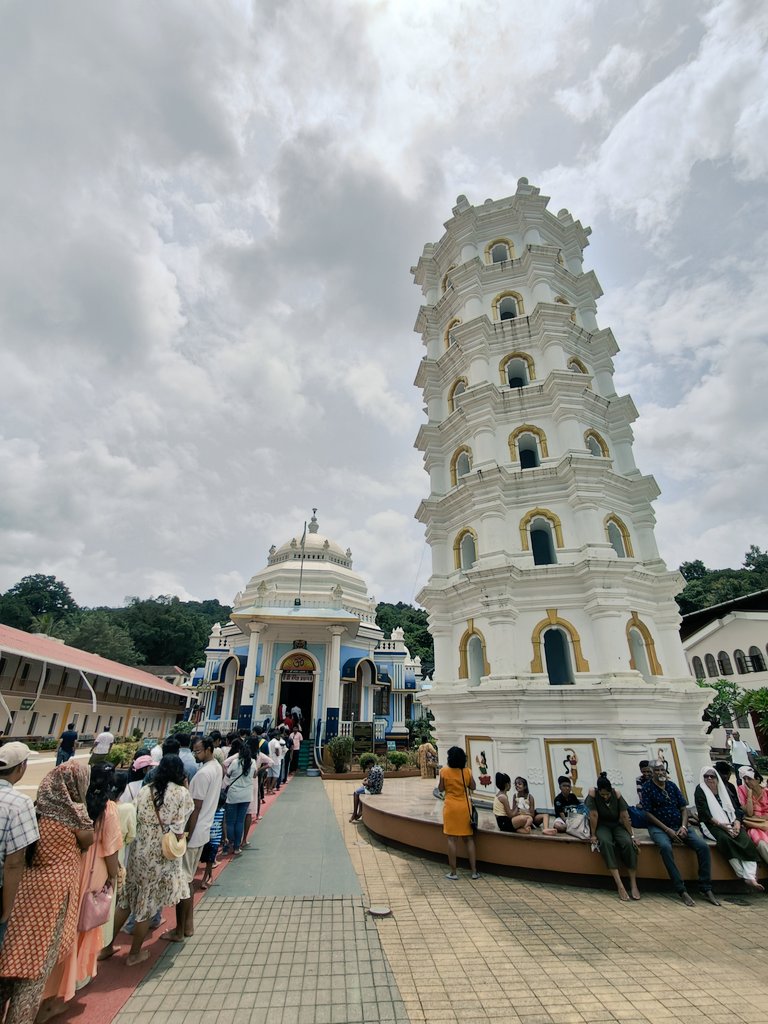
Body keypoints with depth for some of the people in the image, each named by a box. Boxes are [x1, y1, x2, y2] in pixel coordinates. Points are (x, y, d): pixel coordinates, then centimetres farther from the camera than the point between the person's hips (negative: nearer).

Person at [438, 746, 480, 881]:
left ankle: (453, 872, 10)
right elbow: (472, 787, 6)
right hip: (465, 806, 2)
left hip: (451, 806, -2)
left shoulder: (444, 771, -11)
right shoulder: (467, 771, -6)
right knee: (469, 839, 12)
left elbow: (441, 789, -1)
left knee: (451, 839, 6)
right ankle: (474, 871, 16)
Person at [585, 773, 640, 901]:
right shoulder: (593, 794, -18)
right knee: (606, 842, -34)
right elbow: (594, 815, -18)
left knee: (628, 843, -29)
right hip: (601, 826, -2)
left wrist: (632, 835, -10)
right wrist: (593, 835, -16)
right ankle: (619, 885, -35)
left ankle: (633, 884, -20)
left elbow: (625, 816, -9)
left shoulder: (617, 794, -13)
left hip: (617, 825, 2)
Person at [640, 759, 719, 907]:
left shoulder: (672, 785, 11)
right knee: (666, 847, -35)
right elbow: (648, 813, -8)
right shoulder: (647, 787, -3)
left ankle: (706, 889, -7)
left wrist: (683, 826, -7)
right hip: (658, 827, -5)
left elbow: (683, 808, 10)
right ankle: (681, 890, -25)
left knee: (703, 846, -19)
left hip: (679, 825, 5)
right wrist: (668, 830, -15)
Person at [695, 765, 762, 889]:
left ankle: (750, 877, -33)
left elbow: (735, 808, 10)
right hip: (713, 825, -4)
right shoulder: (700, 791, 2)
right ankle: (743, 876, -27)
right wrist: (721, 825, -17)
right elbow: (704, 814, -6)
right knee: (725, 838, -34)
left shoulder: (723, 788, 17)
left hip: (731, 823, 4)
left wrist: (737, 823, -9)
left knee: (745, 838, -25)